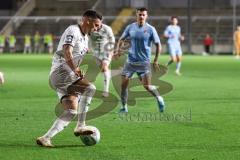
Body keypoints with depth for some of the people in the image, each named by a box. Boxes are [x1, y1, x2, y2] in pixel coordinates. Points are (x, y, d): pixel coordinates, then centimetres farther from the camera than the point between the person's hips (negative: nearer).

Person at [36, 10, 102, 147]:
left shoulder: (85, 37, 21)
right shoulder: (73, 31, -10)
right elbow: (67, 52, -23)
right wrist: (75, 70, -31)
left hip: (69, 75, 10)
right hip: (61, 72, -10)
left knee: (72, 111, 0)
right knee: (90, 88, -21)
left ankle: (46, 138, -4)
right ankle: (80, 127, -19)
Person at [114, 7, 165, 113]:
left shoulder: (150, 29, -5)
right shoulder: (130, 27, 2)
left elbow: (158, 45, 0)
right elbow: (122, 40, 13)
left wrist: (155, 61, -3)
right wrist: (118, 50, -5)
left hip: (144, 62, -3)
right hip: (130, 61, 3)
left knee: (147, 86, -8)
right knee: (123, 84, -3)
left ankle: (159, 99, 20)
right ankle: (124, 107, 11)